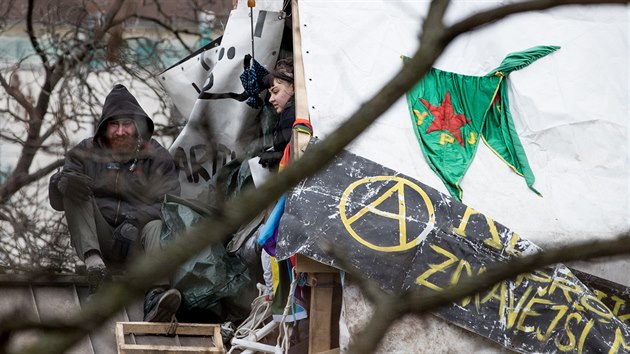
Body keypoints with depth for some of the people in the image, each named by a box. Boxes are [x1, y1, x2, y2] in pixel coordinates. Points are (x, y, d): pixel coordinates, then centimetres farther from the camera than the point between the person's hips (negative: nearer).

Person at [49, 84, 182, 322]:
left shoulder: (156, 157, 8)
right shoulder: (85, 152, 12)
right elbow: (57, 202, 5)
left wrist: (136, 219, -24)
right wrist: (63, 183, -21)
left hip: (134, 243, -1)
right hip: (96, 238, 1)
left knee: (156, 227, -33)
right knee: (73, 186, -17)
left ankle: (157, 295, -63)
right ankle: (93, 261, -39)